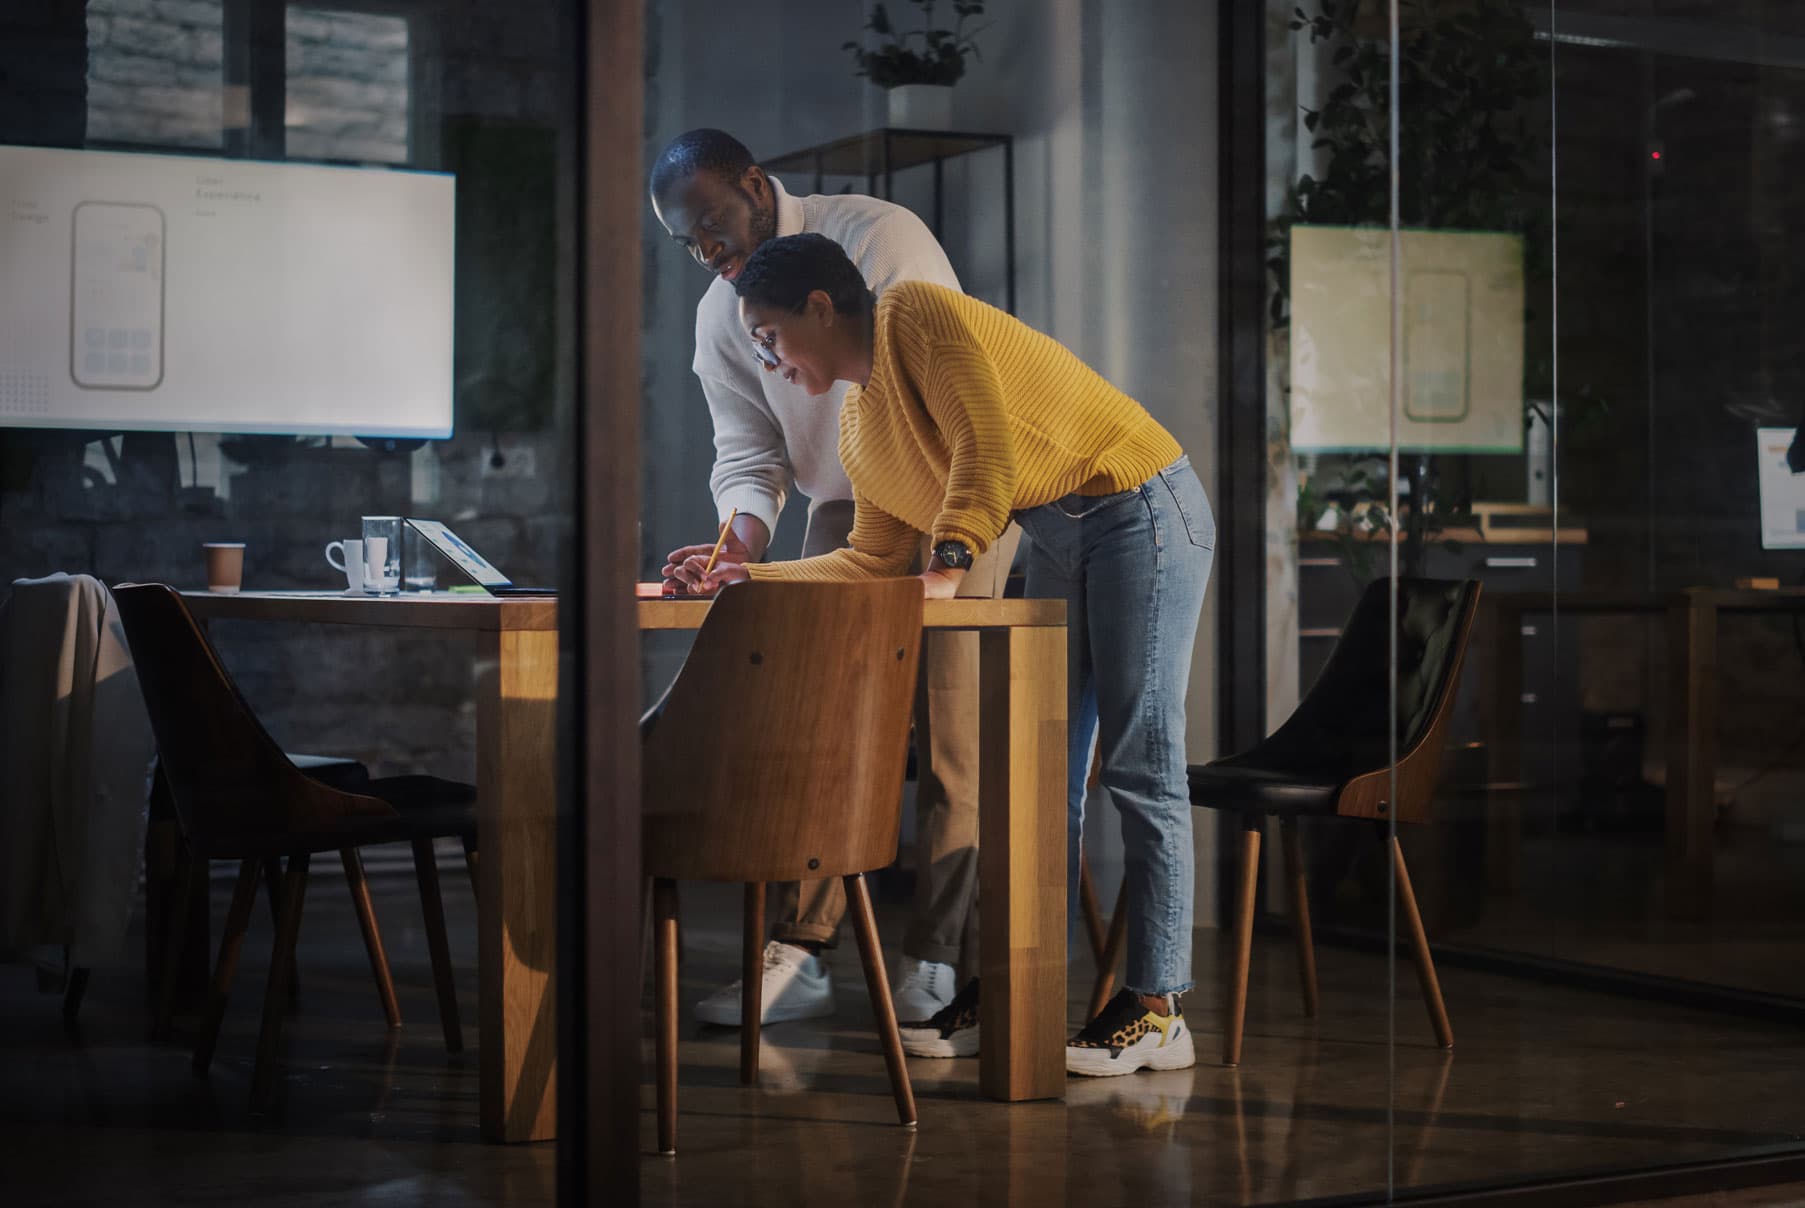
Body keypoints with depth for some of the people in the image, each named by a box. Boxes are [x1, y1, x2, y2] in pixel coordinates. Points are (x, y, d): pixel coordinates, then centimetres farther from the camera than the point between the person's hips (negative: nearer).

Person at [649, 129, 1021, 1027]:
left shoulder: (876, 237, -17)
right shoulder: (720, 315, 3)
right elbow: (748, 450, 2)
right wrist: (744, 536, -21)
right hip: (844, 507, 6)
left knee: (946, 728, -9)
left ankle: (937, 959, -3)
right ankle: (797, 954, -5)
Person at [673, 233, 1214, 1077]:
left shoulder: (916, 316, -12)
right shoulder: (859, 425, 14)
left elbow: (987, 443, -21)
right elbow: (872, 560, 15)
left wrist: (949, 567, -27)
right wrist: (747, 578, 10)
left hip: (1140, 505, -9)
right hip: (1055, 538, 9)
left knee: (1138, 766, -9)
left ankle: (1157, 1009, -8)